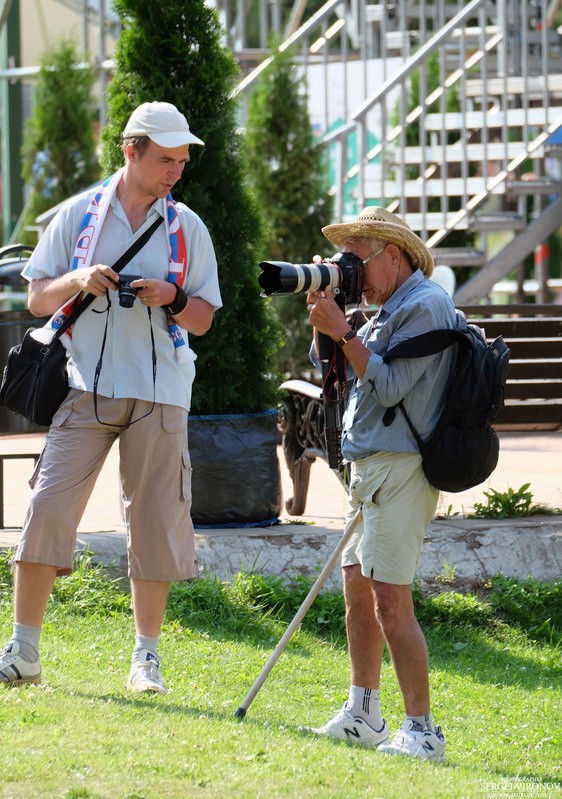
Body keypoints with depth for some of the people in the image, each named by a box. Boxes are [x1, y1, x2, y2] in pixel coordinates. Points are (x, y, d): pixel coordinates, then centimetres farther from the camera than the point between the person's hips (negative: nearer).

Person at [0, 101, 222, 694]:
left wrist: (171, 298, -12)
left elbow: (203, 318, 10)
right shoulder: (79, 214, 6)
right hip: (85, 386, -1)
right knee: (49, 506, -10)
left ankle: (146, 655, 12)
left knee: (155, 520, 1)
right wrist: (78, 281, -12)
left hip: (159, 395, 1)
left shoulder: (187, 227, 8)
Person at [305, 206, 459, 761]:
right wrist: (323, 320, 3)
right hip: (369, 467, 10)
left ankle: (421, 732, -12)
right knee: (357, 590, 14)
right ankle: (363, 716, 23)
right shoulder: (389, 310, 19)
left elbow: (388, 386, -18)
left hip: (400, 468, -10)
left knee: (390, 601, -13)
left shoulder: (425, 305, -12)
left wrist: (343, 331, -15)